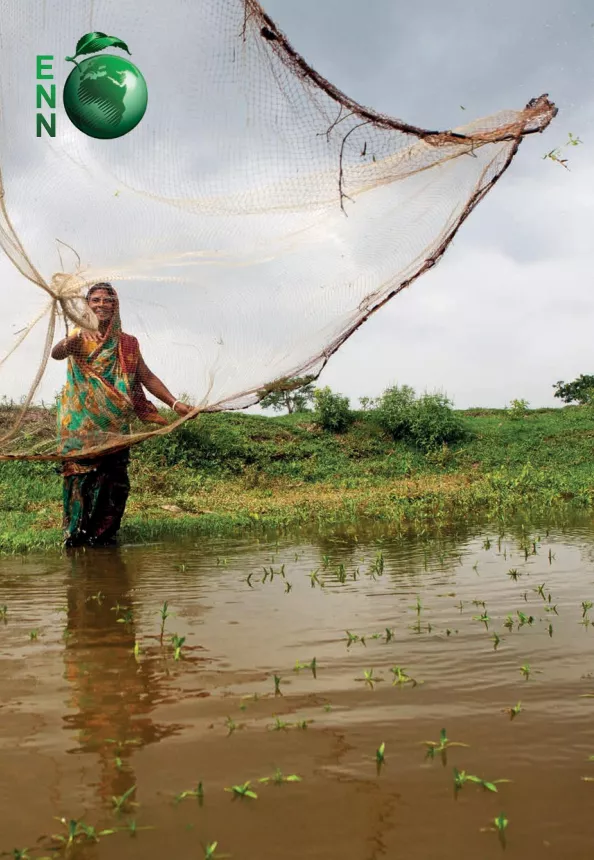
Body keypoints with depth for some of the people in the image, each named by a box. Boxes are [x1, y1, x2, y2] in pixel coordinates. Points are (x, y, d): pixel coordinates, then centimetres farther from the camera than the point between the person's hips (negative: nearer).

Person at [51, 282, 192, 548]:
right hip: (81, 423, -2)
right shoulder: (79, 338, 4)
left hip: (114, 423, 2)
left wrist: (175, 403, -5)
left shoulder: (128, 344, 11)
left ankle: (104, 533, 11)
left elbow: (147, 377, 7)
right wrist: (73, 339, -40)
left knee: (114, 480, -2)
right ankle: (76, 534, 4)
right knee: (82, 474, -5)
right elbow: (56, 354, -17)